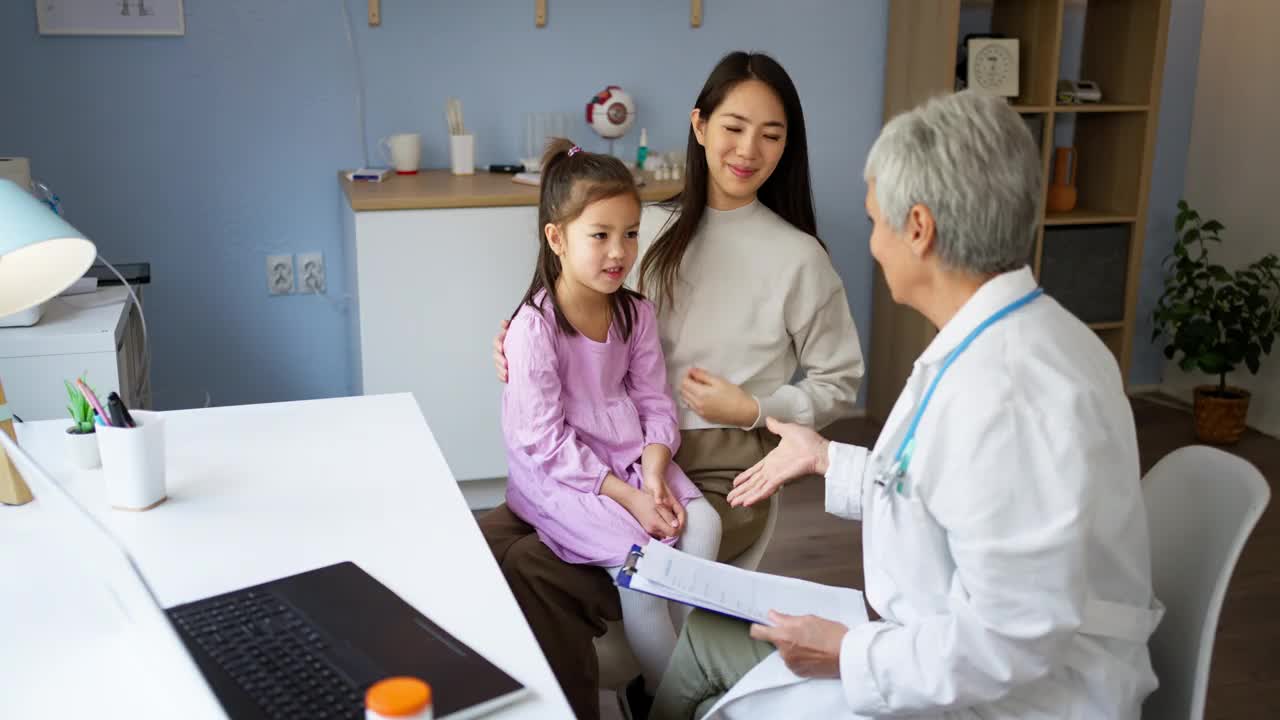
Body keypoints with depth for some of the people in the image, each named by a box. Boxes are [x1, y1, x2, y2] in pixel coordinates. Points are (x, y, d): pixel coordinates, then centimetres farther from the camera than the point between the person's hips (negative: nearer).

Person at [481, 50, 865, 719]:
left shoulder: (797, 256, -7)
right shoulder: (667, 231, 8)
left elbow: (837, 386, 2)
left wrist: (752, 409, -12)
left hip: (721, 476, -5)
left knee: (539, 569, -22)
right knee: (491, 537, -14)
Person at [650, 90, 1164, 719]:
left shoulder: (1012, 390, -31)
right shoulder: (994, 343, 1)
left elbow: (1009, 641, -30)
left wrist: (850, 656, -16)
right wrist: (827, 458, 22)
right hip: (953, 647, 9)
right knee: (704, 635, 13)